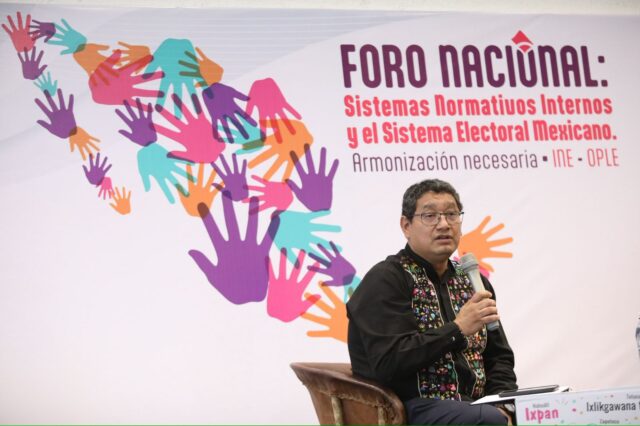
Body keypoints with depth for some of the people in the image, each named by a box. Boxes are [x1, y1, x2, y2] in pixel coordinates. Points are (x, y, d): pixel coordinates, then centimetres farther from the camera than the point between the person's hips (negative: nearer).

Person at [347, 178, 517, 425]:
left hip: (474, 405, 7)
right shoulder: (385, 280, -4)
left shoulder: (472, 282, 18)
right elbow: (387, 363, -17)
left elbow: (498, 357, 19)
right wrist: (457, 329, -19)